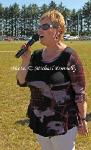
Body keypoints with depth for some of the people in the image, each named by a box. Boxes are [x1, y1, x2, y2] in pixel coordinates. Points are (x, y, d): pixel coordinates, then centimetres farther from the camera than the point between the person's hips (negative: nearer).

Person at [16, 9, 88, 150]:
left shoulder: (69, 56, -15)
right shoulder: (36, 55, 2)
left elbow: (80, 92, -13)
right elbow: (21, 82, 3)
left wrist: (83, 120, -11)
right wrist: (25, 60, -9)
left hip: (63, 123, -6)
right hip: (40, 121, 6)